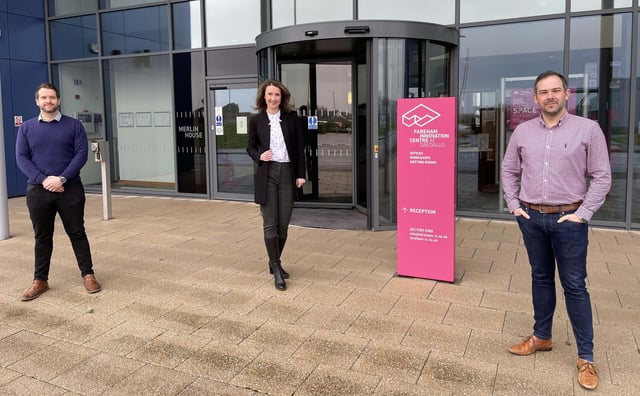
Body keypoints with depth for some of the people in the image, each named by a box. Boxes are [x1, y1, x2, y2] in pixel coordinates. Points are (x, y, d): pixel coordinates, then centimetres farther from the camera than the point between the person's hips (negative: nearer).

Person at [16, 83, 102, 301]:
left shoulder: (73, 125, 2)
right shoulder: (26, 128, 7)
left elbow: (81, 153, -6)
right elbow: (21, 158, 1)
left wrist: (62, 178, -16)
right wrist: (43, 179, -14)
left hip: (70, 189, -2)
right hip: (38, 190, 2)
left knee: (77, 233, 5)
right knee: (42, 237, 10)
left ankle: (88, 274, 14)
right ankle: (40, 280, 20)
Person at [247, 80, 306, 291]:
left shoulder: (291, 117, 5)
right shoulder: (256, 120, 4)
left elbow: (300, 147, 6)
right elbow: (250, 147, 12)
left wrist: (301, 174, 0)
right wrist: (259, 157, -10)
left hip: (288, 173, 1)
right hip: (267, 174, -1)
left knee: (283, 225, 6)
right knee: (270, 225, -2)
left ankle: (275, 263, 24)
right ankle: (276, 269, 6)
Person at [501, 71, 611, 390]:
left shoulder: (588, 129, -4)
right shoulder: (523, 131, 4)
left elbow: (602, 177, -4)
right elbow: (509, 170, 13)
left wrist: (583, 214, -9)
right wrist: (513, 206, 5)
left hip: (568, 220, -3)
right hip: (531, 218, 3)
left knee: (574, 286, 1)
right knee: (541, 278, 15)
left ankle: (585, 357, 12)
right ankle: (541, 337, 30)